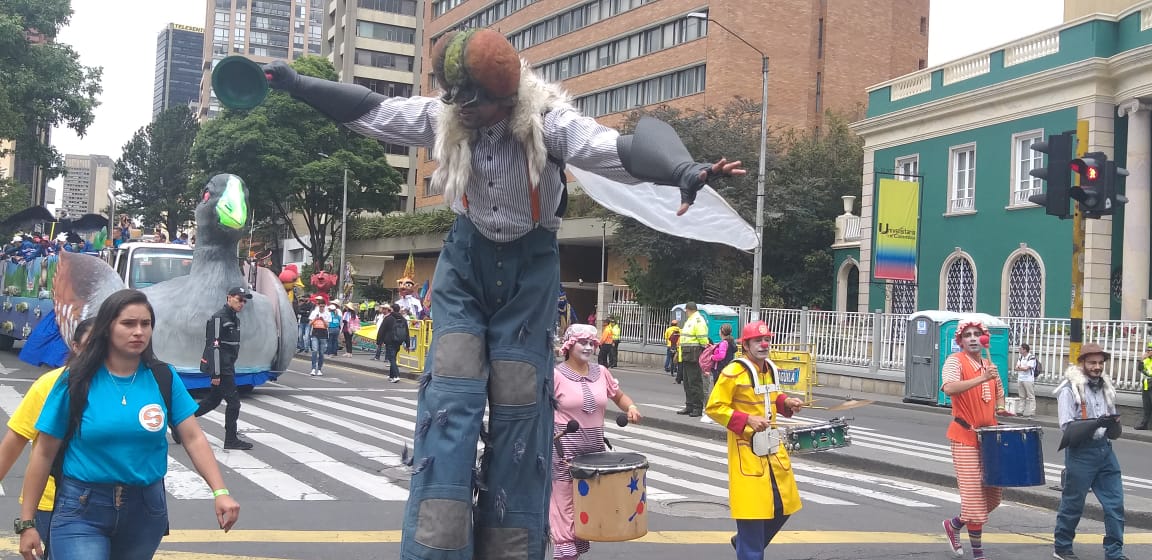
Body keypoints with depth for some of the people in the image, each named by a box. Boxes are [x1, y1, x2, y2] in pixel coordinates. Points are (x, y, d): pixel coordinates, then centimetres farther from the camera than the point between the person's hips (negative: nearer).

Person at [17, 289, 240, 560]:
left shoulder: (164, 377, 0)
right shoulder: (77, 380, -6)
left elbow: (194, 439, -3)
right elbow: (44, 453, -2)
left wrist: (220, 492, -16)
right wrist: (27, 522, -2)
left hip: (145, 508, 3)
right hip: (81, 509, -3)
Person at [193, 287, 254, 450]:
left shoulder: (235, 319, 14)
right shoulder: (218, 318, -16)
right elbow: (213, 347, -20)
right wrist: (215, 374, -23)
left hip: (228, 368, 10)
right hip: (220, 368, -10)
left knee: (213, 401, 16)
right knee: (234, 401, -5)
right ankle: (231, 440, 4)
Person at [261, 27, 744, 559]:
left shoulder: (546, 120, -23)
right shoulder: (442, 117, -12)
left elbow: (615, 149, -37)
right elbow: (370, 110, 2)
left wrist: (683, 171, -53)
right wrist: (296, 84, 2)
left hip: (529, 266, -2)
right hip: (466, 260, 2)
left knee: (520, 405, 0)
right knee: (449, 395, -9)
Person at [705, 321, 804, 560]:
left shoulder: (772, 370, 8)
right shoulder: (733, 373, -16)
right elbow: (714, 408, -15)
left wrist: (786, 402, 2)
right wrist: (747, 419, -25)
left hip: (773, 447, 8)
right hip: (746, 450, -8)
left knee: (784, 505, 13)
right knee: (752, 507, -6)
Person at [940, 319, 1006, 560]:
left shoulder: (990, 365, 12)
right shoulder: (955, 361, -9)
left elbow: (999, 394, 27)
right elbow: (949, 388, -29)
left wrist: (1000, 407, 5)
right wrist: (981, 378, -37)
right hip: (965, 437, -7)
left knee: (992, 495, 10)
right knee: (974, 494, -7)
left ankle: (954, 525, 32)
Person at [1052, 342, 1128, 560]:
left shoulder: (1105, 386, 13)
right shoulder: (1070, 389, -9)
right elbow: (1067, 425, -14)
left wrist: (1114, 425, 2)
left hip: (1104, 450, 6)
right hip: (1081, 451, -6)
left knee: (1115, 502, 3)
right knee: (1073, 502, 3)